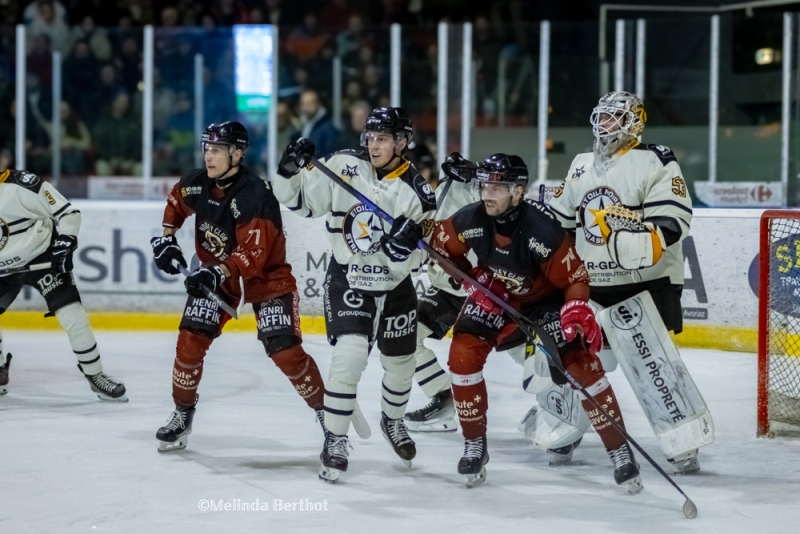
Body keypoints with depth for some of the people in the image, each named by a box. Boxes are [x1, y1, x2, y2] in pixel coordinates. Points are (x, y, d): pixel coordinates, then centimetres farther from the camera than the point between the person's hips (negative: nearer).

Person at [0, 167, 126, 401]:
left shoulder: (21, 185, -23)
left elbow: (67, 213, -18)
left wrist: (65, 242, -25)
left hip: (42, 256, -5)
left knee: (73, 318, -12)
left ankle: (96, 377, 1)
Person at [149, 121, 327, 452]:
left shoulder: (255, 196, -31)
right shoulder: (197, 183, -11)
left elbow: (253, 255, -35)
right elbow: (176, 201, 15)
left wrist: (217, 273, -46)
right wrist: (166, 237, 5)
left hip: (266, 276, -5)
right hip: (216, 274, 5)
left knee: (285, 351, -15)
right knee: (190, 340, -7)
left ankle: (324, 410, 3)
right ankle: (182, 413, 10)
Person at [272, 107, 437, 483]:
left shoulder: (417, 194, -14)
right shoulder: (344, 166, -11)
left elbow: (409, 262, -14)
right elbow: (300, 201, -3)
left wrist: (406, 244, -36)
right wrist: (291, 171, -21)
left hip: (395, 287, 2)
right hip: (347, 282, -2)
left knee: (400, 363, 17)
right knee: (350, 356, -20)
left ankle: (392, 421, 48)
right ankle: (335, 440, -8)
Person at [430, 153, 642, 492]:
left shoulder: (542, 230, -34)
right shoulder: (470, 221, -23)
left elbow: (576, 278, -25)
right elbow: (442, 247, -1)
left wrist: (577, 311, -42)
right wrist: (471, 280, -10)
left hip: (546, 298, -4)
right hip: (494, 296, 4)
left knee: (581, 363, -15)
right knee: (463, 354, -13)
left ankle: (620, 452, -5)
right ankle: (474, 445, 4)